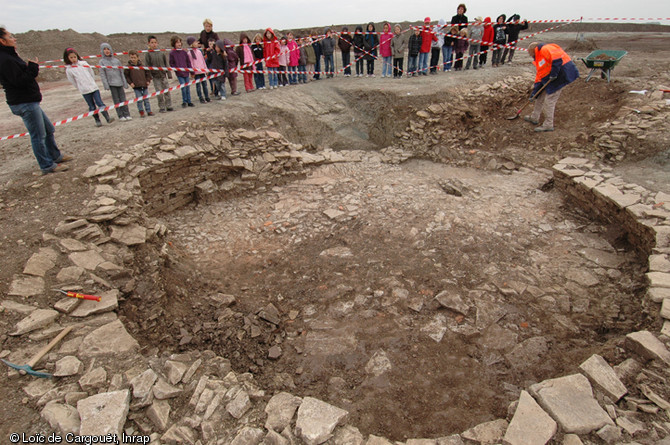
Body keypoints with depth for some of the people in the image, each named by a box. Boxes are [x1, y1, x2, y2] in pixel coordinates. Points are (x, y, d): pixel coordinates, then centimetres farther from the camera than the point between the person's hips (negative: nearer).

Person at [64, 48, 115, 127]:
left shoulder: (84, 64, 6)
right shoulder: (69, 70, 0)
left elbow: (92, 73, 16)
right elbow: (73, 82, 7)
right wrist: (81, 88, 10)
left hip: (94, 87, 1)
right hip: (84, 91, -1)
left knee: (100, 103, -8)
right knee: (92, 107, 3)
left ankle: (108, 118, -9)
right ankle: (97, 121, 11)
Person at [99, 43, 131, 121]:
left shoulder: (116, 60, 11)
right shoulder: (102, 61, 4)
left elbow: (121, 73, 13)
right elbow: (102, 74, 1)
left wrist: (125, 84, 8)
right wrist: (106, 86, -8)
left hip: (119, 83, 2)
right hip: (111, 84, -2)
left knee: (123, 99, -2)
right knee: (116, 100, -1)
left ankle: (127, 115, 1)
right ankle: (120, 116, 1)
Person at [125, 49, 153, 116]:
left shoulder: (142, 65, 6)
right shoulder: (128, 67, -1)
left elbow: (147, 73, 15)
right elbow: (126, 76, 4)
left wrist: (148, 80, 4)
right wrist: (130, 83, -4)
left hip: (144, 85, 2)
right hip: (136, 86, -2)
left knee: (146, 99, 7)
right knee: (139, 100, -2)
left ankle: (149, 111, 15)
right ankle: (141, 112, 7)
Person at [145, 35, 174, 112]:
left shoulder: (161, 53, 5)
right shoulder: (148, 54, -2)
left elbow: (166, 64, 10)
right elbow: (147, 66, -2)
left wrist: (169, 74, 6)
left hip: (163, 75, 2)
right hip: (155, 77, -2)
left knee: (167, 91, 5)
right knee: (159, 93, -1)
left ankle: (169, 106, 15)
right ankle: (161, 107, 8)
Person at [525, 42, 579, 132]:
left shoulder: (546, 49, -12)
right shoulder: (539, 58, 19)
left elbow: (557, 58, -27)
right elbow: (539, 76, 20)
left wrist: (553, 73, -25)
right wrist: (534, 92, 15)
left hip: (562, 73, -10)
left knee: (549, 100, -7)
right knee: (540, 96, 18)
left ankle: (548, 125, 2)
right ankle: (534, 118, 33)